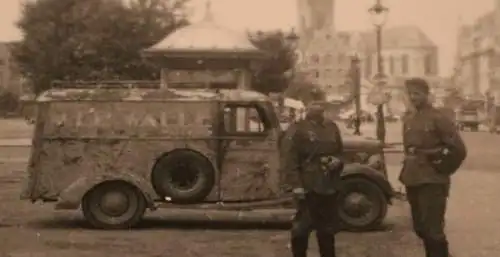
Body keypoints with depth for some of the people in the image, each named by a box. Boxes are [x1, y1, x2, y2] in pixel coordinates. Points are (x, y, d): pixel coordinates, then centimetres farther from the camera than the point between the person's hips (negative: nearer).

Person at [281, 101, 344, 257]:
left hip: (329, 186, 5)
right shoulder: (297, 129, -5)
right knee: (302, 227, 0)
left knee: (328, 228, 14)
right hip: (308, 187, -5)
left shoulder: (332, 127, 13)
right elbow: (290, 158, -10)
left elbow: (340, 152, 23)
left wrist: (338, 161, 0)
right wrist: (296, 184, -17)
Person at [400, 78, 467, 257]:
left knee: (433, 230, -6)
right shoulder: (408, 118, 9)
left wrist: (442, 170, -8)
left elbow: (458, 149, -12)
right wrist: (407, 172, 13)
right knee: (420, 228, 16)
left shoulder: (438, 118, -11)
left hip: (432, 183, -7)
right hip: (413, 182, 7)